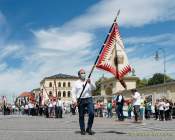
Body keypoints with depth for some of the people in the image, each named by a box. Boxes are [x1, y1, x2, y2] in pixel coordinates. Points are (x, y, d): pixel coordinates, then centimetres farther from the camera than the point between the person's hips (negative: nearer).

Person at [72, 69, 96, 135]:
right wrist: (74, 100, -9)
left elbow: (94, 88, 3)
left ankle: (89, 129, 0)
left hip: (89, 99, 1)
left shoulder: (89, 82, 16)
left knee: (91, 113, -13)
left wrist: (90, 82, -15)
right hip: (80, 100, -1)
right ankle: (82, 130, 13)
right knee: (81, 116, 2)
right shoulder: (76, 83, 10)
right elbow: (73, 92, 5)